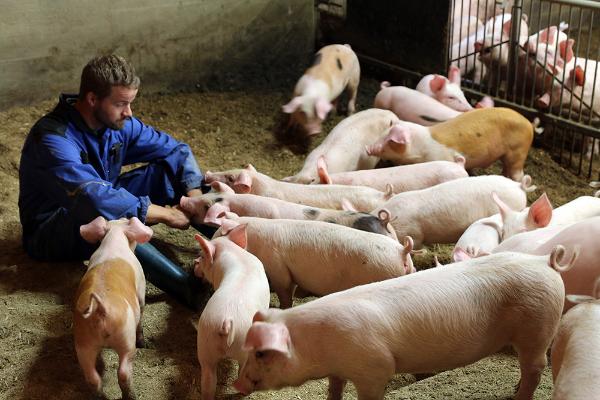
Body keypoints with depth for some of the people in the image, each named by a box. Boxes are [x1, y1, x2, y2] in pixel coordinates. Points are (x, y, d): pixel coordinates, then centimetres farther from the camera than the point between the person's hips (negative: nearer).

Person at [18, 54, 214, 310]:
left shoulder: (118, 123, -6)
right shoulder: (53, 138, -29)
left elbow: (175, 149, 0)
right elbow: (95, 198, -41)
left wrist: (195, 195, -17)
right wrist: (165, 214, -36)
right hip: (50, 234, -7)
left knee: (170, 170, -8)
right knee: (100, 214, -42)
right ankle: (188, 288, -48)